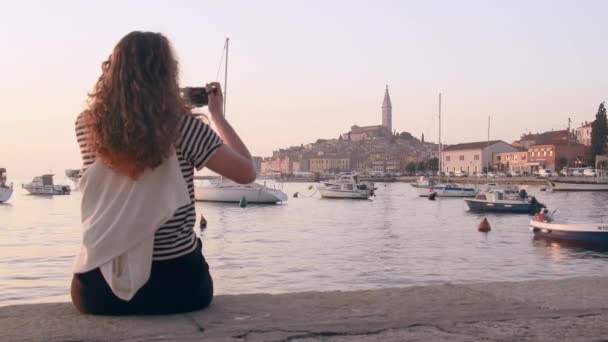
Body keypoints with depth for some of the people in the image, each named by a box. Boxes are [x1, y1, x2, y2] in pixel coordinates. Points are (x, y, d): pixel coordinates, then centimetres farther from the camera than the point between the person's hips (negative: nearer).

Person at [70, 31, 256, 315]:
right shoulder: (183, 127, -13)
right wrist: (217, 115, 5)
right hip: (175, 285, -2)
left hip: (98, 288, 2)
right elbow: (247, 172, -4)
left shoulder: (86, 125, -4)